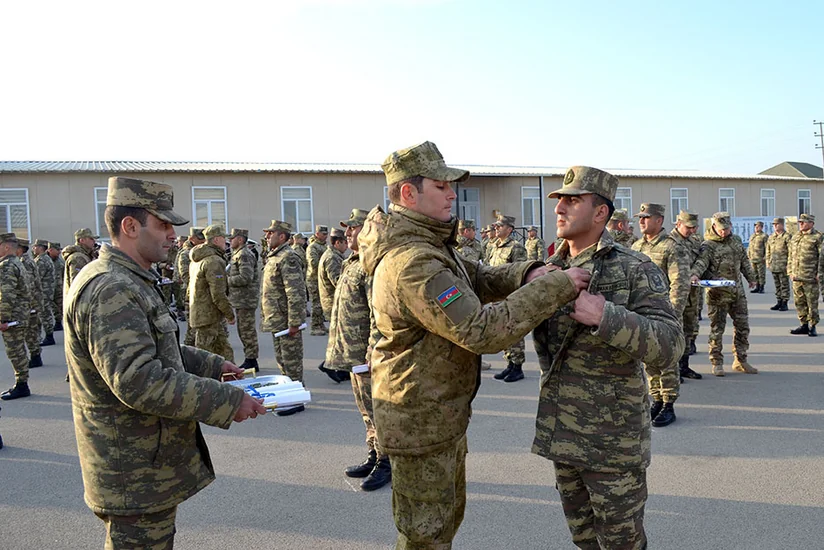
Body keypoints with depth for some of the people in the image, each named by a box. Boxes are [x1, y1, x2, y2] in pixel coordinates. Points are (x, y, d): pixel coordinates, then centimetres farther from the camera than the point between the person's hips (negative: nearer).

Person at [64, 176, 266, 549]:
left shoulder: (130, 282, 13)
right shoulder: (111, 290, -23)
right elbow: (138, 381, -31)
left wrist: (212, 365, 12)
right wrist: (229, 401, -26)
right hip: (137, 476, -11)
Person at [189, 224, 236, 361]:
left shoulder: (197, 261, 14)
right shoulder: (214, 261, -18)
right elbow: (218, 294, -22)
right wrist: (230, 314, -11)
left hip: (199, 313, 10)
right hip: (208, 316, -10)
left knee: (225, 350, 15)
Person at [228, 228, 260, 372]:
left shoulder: (244, 255, -17)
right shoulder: (238, 254, 17)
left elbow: (245, 278, -25)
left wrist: (226, 280, -15)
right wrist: (227, 279, 7)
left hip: (246, 300, -11)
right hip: (240, 300, 11)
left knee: (247, 330, -4)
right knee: (243, 330, 16)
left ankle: (251, 361, 3)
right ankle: (249, 360, 25)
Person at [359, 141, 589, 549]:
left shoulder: (427, 243, 6)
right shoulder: (412, 262, -29)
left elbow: (477, 279, 9)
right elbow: (482, 331, -33)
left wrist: (527, 274, -11)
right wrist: (555, 287, -28)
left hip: (444, 411, 10)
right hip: (420, 419, -10)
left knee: (448, 515, 27)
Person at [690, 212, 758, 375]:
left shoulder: (736, 240, 12)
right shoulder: (708, 245, -9)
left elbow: (744, 261, 23)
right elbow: (701, 261, -25)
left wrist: (751, 278, 29)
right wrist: (695, 274, -44)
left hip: (737, 290, 6)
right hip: (717, 293, -6)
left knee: (742, 326, 11)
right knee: (717, 328, 0)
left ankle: (740, 361, 23)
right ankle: (717, 363, 10)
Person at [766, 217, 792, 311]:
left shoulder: (787, 237, -6)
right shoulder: (771, 237, 13)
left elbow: (791, 251, -9)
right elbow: (768, 251, 19)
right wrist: (768, 263, 12)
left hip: (783, 266, -6)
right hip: (773, 266, 6)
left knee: (784, 285, -1)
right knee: (777, 285, 12)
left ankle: (785, 303, 4)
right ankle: (779, 302, 18)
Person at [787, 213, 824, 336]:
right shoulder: (795, 237, 14)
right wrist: (790, 271, 14)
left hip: (810, 277, -6)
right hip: (797, 277, 6)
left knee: (812, 303, 0)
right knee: (799, 302, 10)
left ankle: (812, 327, 10)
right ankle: (804, 325, 20)